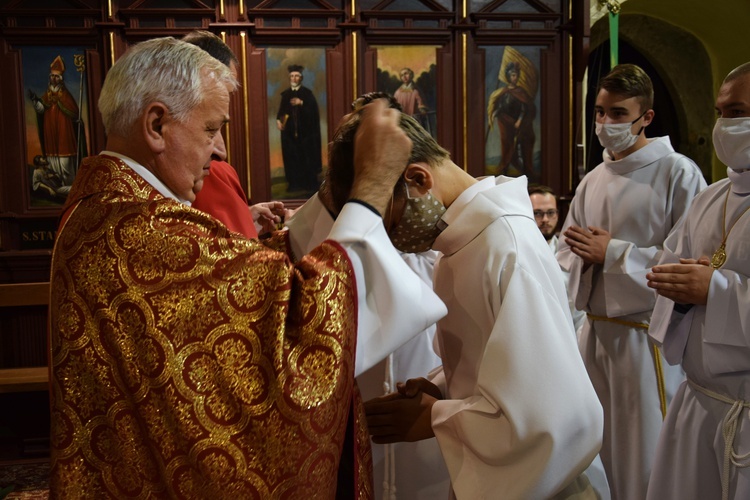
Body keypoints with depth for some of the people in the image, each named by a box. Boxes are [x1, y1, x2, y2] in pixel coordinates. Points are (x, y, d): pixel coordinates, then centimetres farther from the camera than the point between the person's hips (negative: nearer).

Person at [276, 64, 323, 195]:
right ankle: (294, 183, 8)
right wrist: (278, 120, -6)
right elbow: (281, 110, 13)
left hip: (305, 130, -3)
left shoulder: (307, 93, 2)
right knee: (291, 157, 0)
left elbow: (314, 110, -8)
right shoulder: (285, 94, 14)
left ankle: (310, 184, 1)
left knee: (307, 157, -5)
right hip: (290, 131, 4)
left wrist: (301, 103, -20)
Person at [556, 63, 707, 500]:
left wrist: (614, 253, -15)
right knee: (595, 453, 16)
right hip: (596, 330, 6)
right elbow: (568, 251, 19)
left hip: (647, 337, -6)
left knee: (645, 463, 1)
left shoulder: (678, 173, -9)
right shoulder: (593, 181, 12)